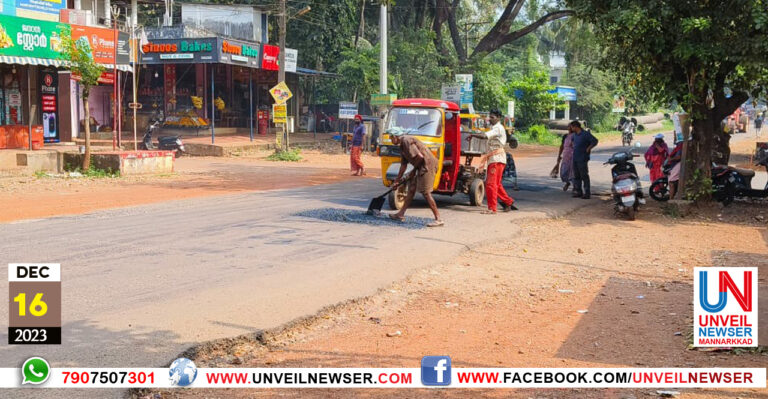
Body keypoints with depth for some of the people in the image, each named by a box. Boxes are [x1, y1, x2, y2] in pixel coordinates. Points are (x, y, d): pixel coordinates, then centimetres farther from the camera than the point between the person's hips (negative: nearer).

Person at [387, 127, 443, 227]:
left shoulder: (407, 141, -13)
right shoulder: (402, 146, 18)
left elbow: (420, 157, -21)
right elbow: (403, 165, 27)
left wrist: (414, 170, -6)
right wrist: (398, 179, 31)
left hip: (428, 165, -10)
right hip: (422, 167, 10)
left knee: (426, 192, -11)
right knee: (411, 188, 15)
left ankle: (438, 219, -10)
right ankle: (401, 214, 25)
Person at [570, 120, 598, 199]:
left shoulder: (585, 134, -13)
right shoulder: (575, 134, 12)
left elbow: (595, 141, -18)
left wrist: (588, 148, -13)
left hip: (582, 159, -8)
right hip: (575, 158, 8)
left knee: (584, 176, -5)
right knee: (576, 176, 11)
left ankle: (587, 193, -1)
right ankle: (578, 191, 19)